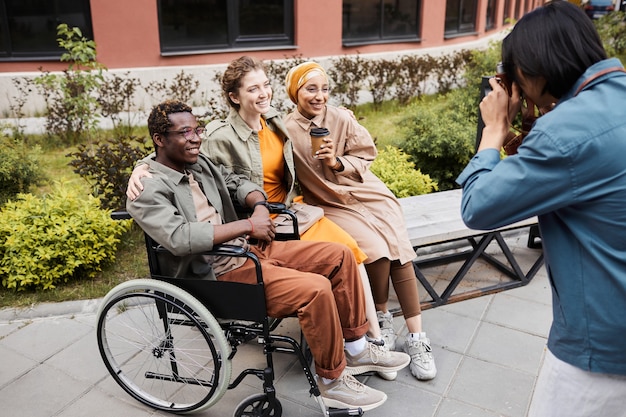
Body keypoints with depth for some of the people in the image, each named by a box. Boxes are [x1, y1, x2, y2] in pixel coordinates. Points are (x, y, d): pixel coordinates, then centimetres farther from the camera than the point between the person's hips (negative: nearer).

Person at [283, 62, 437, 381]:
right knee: (376, 250, -25)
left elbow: (364, 159, 2)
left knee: (399, 248, -19)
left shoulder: (342, 119, -1)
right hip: (332, 206, -2)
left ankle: (416, 337, -10)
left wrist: (338, 162, -15)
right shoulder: (287, 132, -5)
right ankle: (382, 318, 3)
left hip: (367, 194, 3)